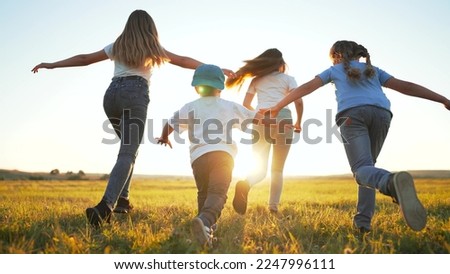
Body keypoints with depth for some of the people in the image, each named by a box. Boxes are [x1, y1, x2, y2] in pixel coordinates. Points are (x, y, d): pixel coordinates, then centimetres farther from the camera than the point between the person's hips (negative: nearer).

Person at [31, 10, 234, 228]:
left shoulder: (117, 46, 23)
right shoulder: (153, 48, 15)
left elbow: (83, 59, 25)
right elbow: (183, 61, 19)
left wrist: (51, 65, 36)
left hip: (112, 95, 5)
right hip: (135, 95, -5)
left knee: (129, 147, 23)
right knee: (128, 153, -14)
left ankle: (121, 198, 13)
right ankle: (105, 206, -34)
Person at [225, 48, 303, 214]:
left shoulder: (256, 79, 22)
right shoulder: (288, 78, 15)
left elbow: (246, 104, 15)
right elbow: (298, 101, 0)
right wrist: (299, 122, 13)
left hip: (260, 120, 2)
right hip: (282, 118, -1)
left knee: (260, 168, 4)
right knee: (277, 169, 9)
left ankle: (245, 184, -27)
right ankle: (273, 206, -1)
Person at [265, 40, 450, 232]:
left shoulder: (334, 70, 29)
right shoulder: (373, 70, 34)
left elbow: (306, 88, 23)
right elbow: (405, 86, 27)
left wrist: (277, 107, 25)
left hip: (352, 114, -3)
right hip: (381, 113, 3)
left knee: (362, 168, -15)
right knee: (367, 166, 17)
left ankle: (392, 182, -51)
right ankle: (363, 219, 2)